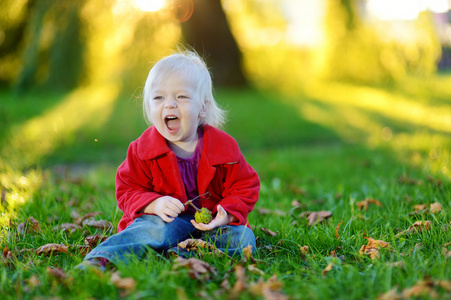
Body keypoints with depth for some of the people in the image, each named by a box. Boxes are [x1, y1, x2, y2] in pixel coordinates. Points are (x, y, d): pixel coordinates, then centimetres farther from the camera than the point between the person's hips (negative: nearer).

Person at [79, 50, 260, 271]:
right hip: (169, 219, -2)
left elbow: (245, 187, 2)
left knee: (243, 239, -25)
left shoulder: (224, 147, -5)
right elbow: (128, 190, -1)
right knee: (159, 228, -35)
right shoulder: (143, 149, -5)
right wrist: (154, 204, -23)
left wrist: (226, 215, -18)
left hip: (208, 222, 2)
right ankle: (100, 259, -50)